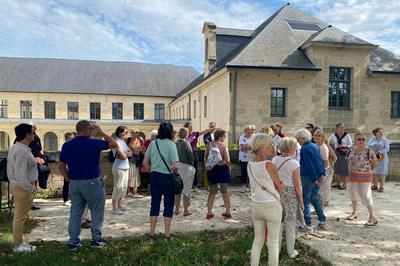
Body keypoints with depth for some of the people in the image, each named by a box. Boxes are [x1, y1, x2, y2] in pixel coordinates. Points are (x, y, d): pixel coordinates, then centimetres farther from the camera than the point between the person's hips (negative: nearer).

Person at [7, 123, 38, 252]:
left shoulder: (16, 147, 10)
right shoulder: (22, 150, -23)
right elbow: (21, 174, -26)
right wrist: (31, 188, -16)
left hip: (17, 185, 11)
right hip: (22, 187, -11)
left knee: (19, 216, 19)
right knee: (20, 216, 2)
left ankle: (18, 242, 32)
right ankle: (17, 245, 15)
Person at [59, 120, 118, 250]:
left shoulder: (67, 145, 4)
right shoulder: (93, 143, -12)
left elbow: (61, 166, 8)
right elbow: (114, 144, 0)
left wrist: (70, 180, 12)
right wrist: (101, 132, 4)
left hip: (74, 184, 5)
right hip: (91, 183, -5)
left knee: (75, 212, 13)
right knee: (97, 211, 9)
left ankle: (73, 241, 18)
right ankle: (96, 239, 14)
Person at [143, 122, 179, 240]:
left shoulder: (153, 143, 1)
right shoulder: (171, 144, -12)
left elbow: (145, 162, 5)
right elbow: (175, 165, -20)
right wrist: (175, 172, 0)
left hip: (154, 176, 4)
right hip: (167, 177, -4)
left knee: (154, 204, 14)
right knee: (168, 205, 9)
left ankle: (152, 233, 22)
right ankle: (166, 234, 17)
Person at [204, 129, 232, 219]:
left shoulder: (209, 144, 0)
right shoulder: (223, 145, -9)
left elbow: (205, 158, 2)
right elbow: (227, 159, -14)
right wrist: (229, 167, 1)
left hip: (212, 169, 2)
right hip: (222, 168, -2)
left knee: (212, 191, 12)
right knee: (224, 191, 12)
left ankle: (209, 212, 13)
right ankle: (228, 212, 17)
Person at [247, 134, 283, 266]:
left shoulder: (250, 164, -2)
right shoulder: (270, 166, -19)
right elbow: (280, 187, -7)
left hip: (255, 205, 6)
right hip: (271, 206, -5)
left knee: (257, 241, 18)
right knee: (273, 243, 10)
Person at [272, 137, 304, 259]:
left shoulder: (274, 160, -2)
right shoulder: (294, 163, -14)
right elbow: (297, 185, -11)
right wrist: (301, 201, 0)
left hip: (277, 193, 4)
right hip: (290, 194, -4)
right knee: (290, 224, 11)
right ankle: (291, 251, 25)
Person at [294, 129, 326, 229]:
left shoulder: (304, 149, -17)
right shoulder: (315, 146, 10)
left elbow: (309, 165, -19)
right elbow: (320, 160, 12)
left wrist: (314, 178, -15)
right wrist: (322, 173, 13)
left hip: (308, 177, -9)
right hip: (317, 176, 9)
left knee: (306, 199, 2)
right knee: (314, 197, 19)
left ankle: (307, 222, 8)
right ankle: (322, 220, 23)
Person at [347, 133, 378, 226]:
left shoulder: (368, 150, -13)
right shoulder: (352, 149, 3)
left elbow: (375, 162, -2)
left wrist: (367, 169, 4)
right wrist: (353, 170, 10)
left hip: (364, 177, -6)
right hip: (353, 176, 6)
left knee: (365, 196, -7)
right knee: (353, 194, 16)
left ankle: (372, 218, 4)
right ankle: (354, 213, 34)